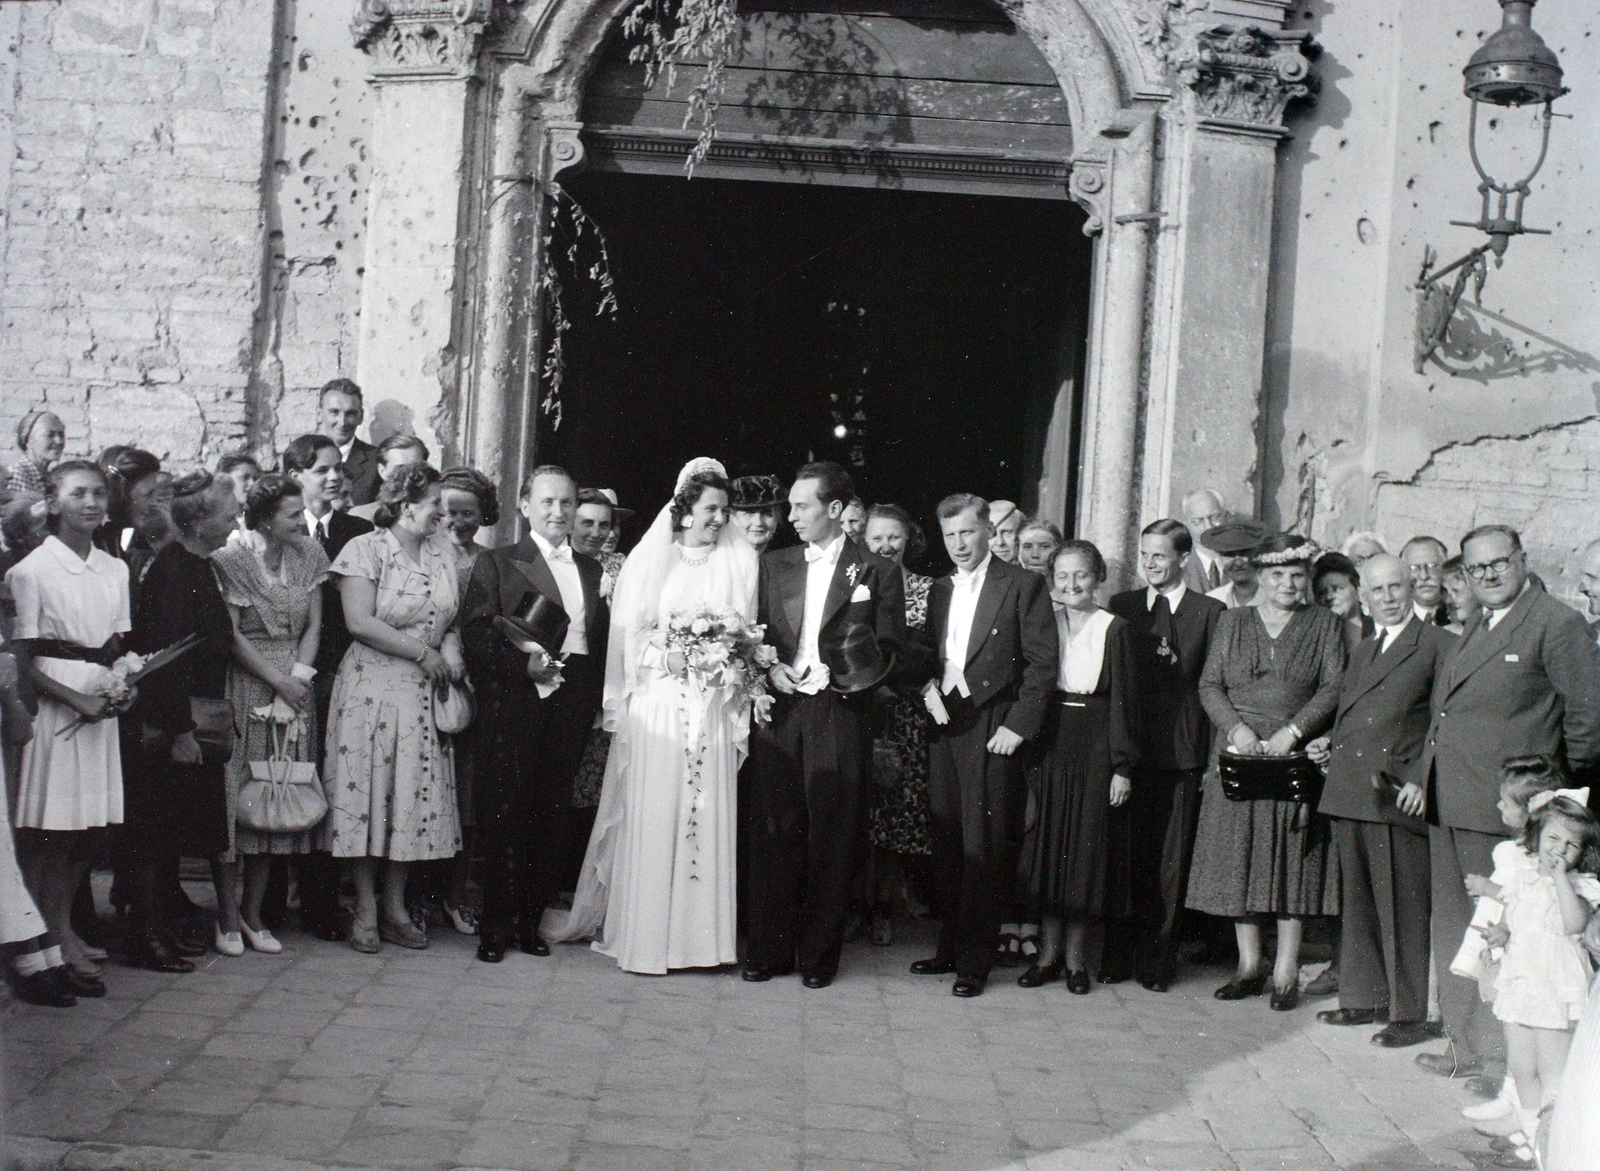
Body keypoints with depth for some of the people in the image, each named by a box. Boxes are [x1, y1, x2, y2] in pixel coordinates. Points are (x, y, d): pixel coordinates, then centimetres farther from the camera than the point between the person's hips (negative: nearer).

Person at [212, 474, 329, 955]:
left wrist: (300, 676, -7)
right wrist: (278, 679, -13)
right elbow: (230, 635, -9)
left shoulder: (308, 556, 8)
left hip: (294, 687, 4)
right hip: (244, 688, -4)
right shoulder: (231, 560, -6)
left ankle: (253, 912, 14)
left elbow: (313, 626, 7)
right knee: (237, 795, -4)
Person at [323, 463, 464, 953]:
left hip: (424, 692, 5)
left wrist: (451, 646, -4)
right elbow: (360, 623, -16)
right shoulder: (365, 550, -7)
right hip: (372, 687, -5)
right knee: (366, 793, -1)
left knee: (415, 797, 5)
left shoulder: (442, 550, 10)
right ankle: (365, 910, 9)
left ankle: (395, 908, 15)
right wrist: (423, 652, -14)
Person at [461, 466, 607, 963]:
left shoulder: (591, 570, 20)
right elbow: (475, 631, -6)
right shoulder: (498, 563, 5)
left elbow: (602, 638, 16)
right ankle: (496, 923, 4)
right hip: (514, 702, -4)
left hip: (572, 701, 4)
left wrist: (594, 700, 4)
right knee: (506, 809, -4)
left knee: (553, 813, 4)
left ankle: (531, 920, 12)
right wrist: (525, 662, -18)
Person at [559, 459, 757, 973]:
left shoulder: (739, 561, 11)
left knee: (708, 814, -1)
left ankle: (700, 935, 4)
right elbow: (629, 634, 6)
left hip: (713, 708, 2)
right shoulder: (650, 559, 7)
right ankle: (644, 936, 2)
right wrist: (666, 657, -7)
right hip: (657, 704, -2)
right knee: (650, 817, -4)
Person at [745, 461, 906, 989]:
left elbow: (889, 649, 2)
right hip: (778, 713, 3)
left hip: (839, 714, -2)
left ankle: (819, 953, 9)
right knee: (774, 832, 2)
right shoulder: (773, 565, 15)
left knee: (830, 836, 0)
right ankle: (769, 949, 10)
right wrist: (770, 667, -4)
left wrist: (844, 669, -14)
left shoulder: (878, 572, 5)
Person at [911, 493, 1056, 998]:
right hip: (943, 724, 6)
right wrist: (928, 686, 0)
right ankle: (950, 946, 20)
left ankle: (974, 960, 3)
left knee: (983, 843, -4)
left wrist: (1019, 725, -12)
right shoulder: (938, 590, 17)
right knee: (946, 840, 9)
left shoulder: (1023, 586, -2)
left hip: (991, 730, -6)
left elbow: (1043, 661, -6)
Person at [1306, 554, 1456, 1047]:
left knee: (1403, 908, -4)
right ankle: (1364, 998, 25)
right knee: (1356, 902, 14)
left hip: (1398, 795, -7)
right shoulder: (1361, 651, 21)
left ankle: (1411, 1014, 4)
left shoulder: (1438, 646, -3)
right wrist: (1328, 743, 12)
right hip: (1348, 793, 7)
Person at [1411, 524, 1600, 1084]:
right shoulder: (1473, 628, 18)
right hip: (1446, 805, 9)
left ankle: (1504, 1058, 8)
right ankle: (1468, 1044, 24)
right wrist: (1420, 778, 12)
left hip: (1501, 808, -9)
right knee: (1452, 928, 14)